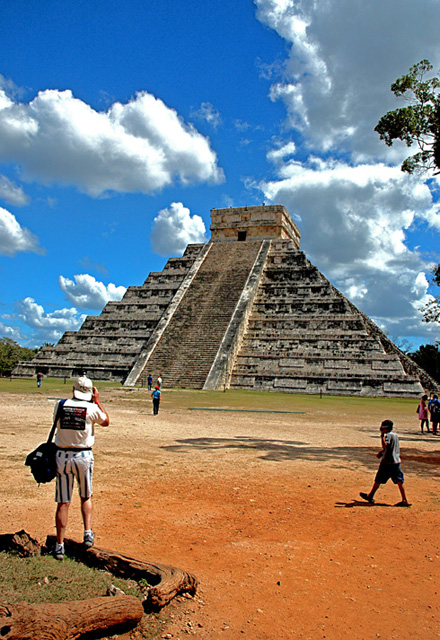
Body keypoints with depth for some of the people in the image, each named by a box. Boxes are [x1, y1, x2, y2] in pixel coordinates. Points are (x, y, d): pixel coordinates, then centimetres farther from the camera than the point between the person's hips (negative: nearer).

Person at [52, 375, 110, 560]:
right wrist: (97, 401, 11)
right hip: (84, 456, -1)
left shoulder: (60, 405, -5)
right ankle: (88, 533, 11)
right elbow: (106, 421, 10)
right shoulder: (92, 408, -9)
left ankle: (59, 545, 8)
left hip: (62, 455, 1)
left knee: (63, 502, 6)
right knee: (86, 497, 21)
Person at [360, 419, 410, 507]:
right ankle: (404, 501, -2)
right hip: (396, 461, 8)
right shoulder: (395, 435, 15)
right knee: (399, 481, 3)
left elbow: (385, 445, -30)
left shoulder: (388, 435, -13)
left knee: (378, 480, 5)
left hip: (387, 462, -7)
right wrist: (381, 452, 26)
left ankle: (370, 496, 17)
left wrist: (382, 435, -28)